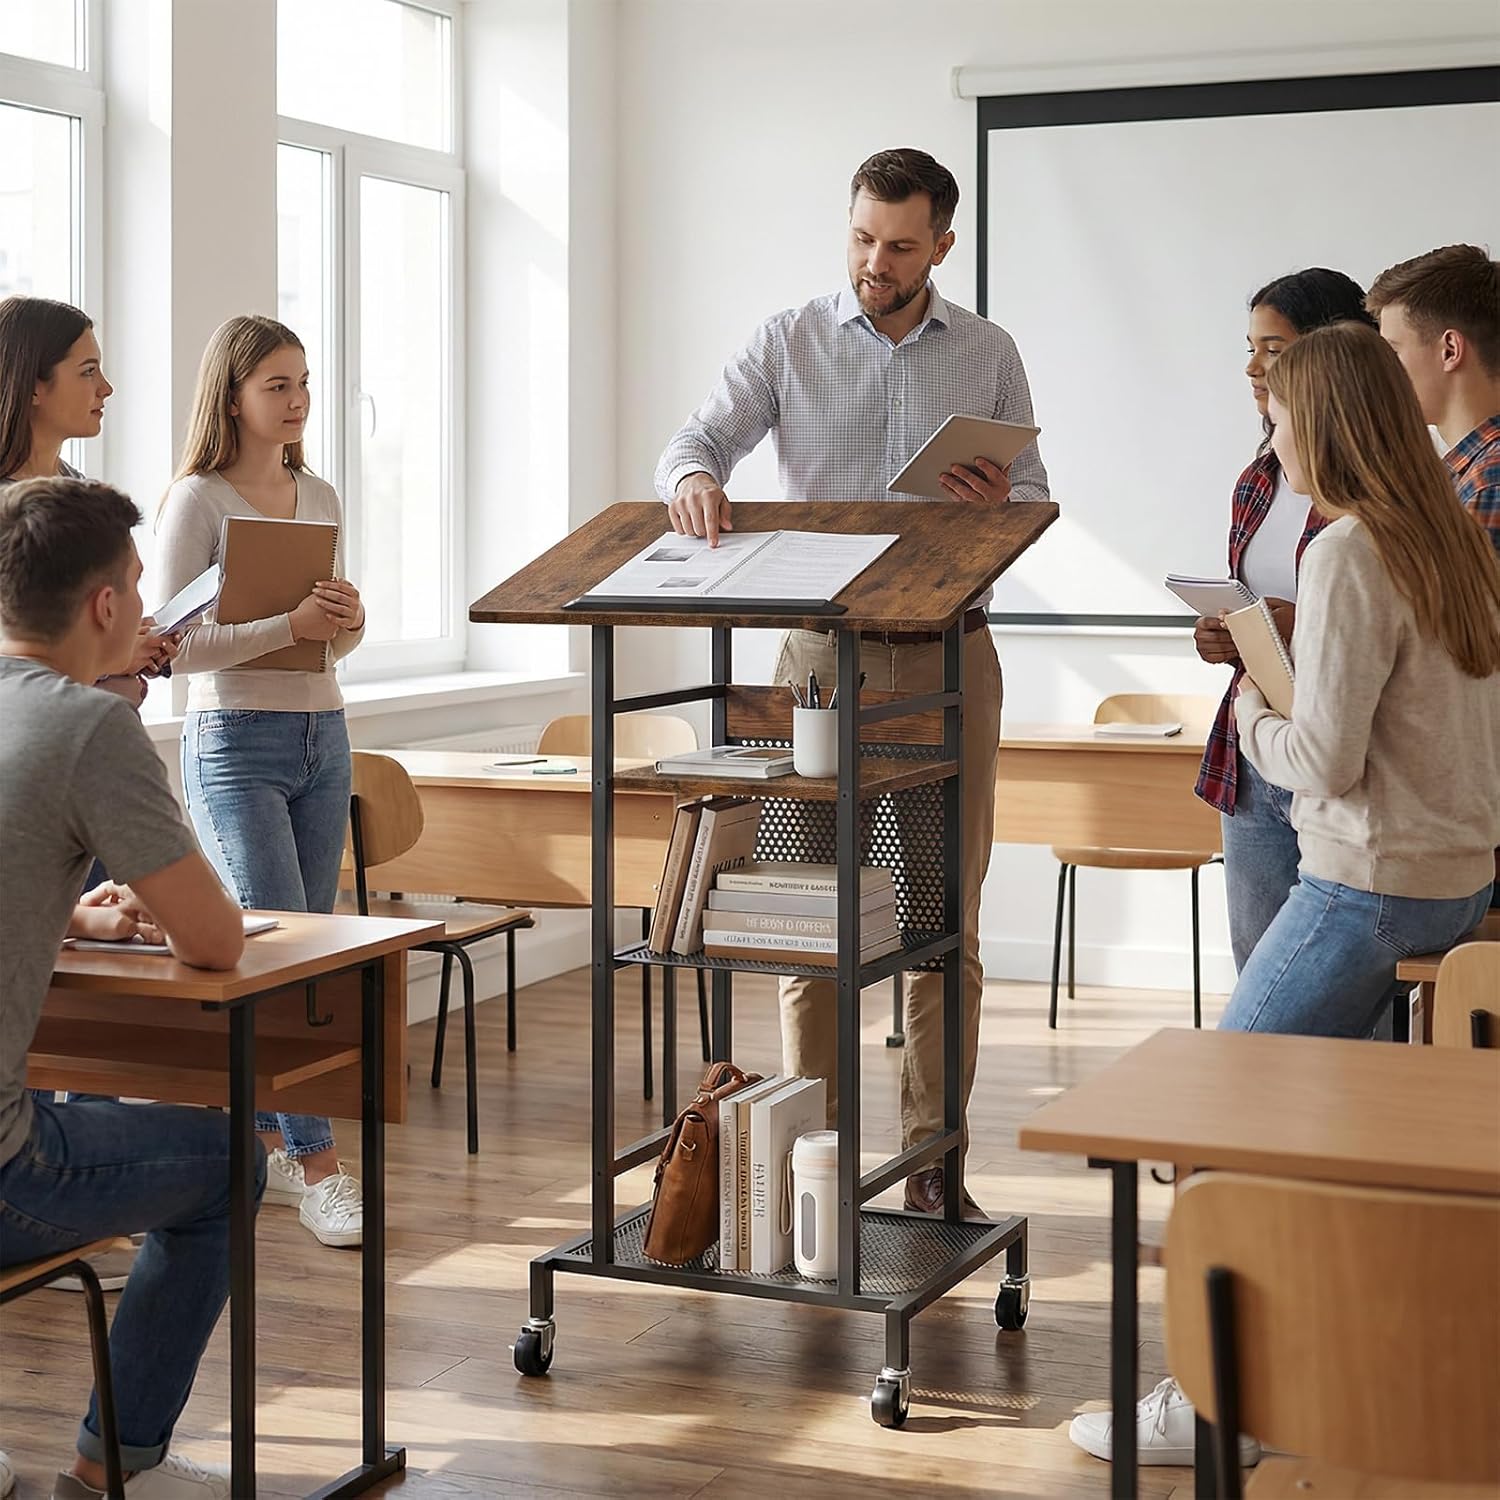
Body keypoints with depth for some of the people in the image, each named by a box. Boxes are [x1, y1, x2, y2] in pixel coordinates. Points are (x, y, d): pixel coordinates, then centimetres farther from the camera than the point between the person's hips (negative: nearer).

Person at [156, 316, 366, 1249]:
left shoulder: (318, 498, 12)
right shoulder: (197, 501, -8)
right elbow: (176, 644, -14)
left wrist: (346, 623, -5)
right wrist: (289, 625, -24)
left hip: (323, 735, 7)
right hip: (236, 743, -6)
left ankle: (263, 1138, 20)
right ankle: (316, 1166, -7)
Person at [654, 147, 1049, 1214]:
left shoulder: (989, 355, 10)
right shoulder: (788, 343, 7)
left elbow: (1038, 494, 12)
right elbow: (700, 439, -1)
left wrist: (998, 502, -12)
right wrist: (695, 479, -25)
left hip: (948, 647, 1)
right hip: (825, 645, -1)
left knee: (948, 909, 1)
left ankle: (934, 1155, 9)